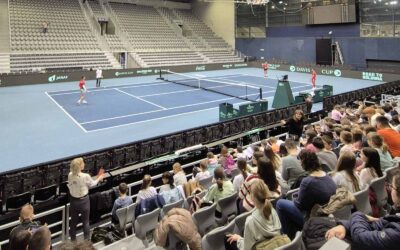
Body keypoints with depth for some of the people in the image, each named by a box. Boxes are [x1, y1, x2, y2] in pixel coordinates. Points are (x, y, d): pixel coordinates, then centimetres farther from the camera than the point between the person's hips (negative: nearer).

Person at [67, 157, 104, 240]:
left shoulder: (70, 175, -12)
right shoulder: (85, 176, -25)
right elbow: (92, 184, -6)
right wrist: (99, 178, 13)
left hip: (73, 201, 4)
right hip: (84, 201, -4)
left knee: (73, 221, 19)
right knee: (85, 221, 13)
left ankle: (73, 240, 33)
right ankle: (87, 240, 24)